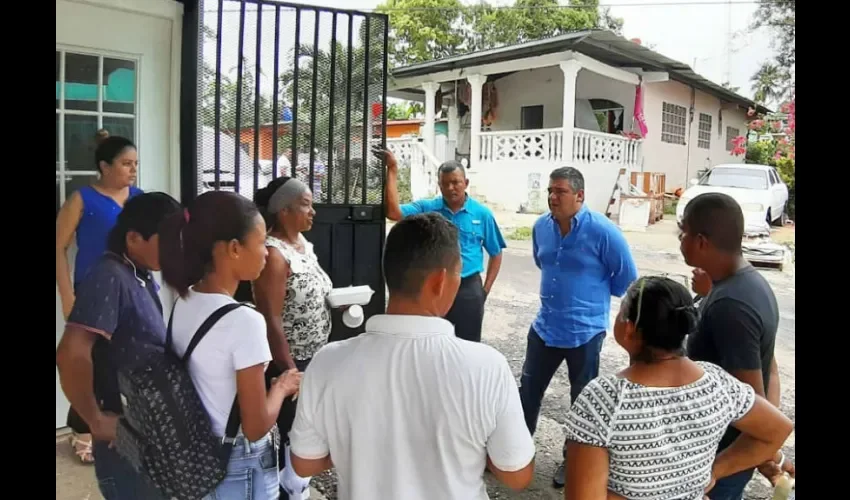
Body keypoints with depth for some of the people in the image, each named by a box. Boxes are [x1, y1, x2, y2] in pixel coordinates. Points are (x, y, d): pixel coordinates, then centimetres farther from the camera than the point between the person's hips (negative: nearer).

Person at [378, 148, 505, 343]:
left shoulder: (482, 214, -1)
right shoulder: (426, 209, -2)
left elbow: (495, 253, 7)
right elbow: (393, 212, -17)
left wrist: (486, 289, 0)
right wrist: (392, 170, -19)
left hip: (469, 289, 0)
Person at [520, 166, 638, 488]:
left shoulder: (602, 231, -18)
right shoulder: (541, 226, -2)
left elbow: (627, 279, -7)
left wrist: (594, 293, 5)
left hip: (585, 330, -4)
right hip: (545, 326, 5)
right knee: (528, 390, 14)